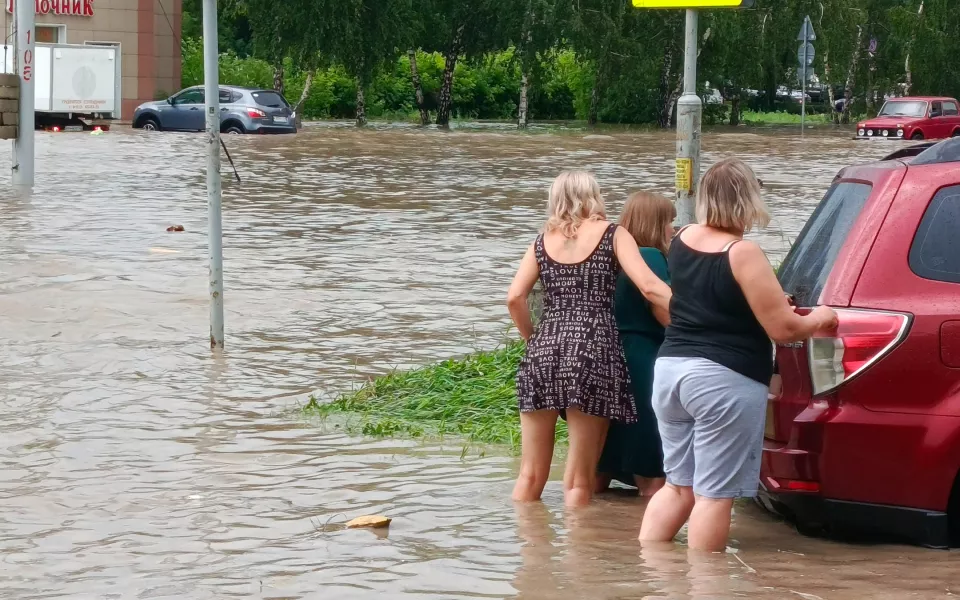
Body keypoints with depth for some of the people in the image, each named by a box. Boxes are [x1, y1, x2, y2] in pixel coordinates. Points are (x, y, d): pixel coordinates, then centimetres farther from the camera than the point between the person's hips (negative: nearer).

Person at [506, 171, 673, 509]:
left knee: (530, 476, 9)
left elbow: (515, 297, 3)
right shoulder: (611, 234, 7)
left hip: (544, 350, 3)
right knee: (579, 481, 1)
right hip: (592, 348, -3)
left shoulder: (543, 241, 15)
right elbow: (649, 287, -6)